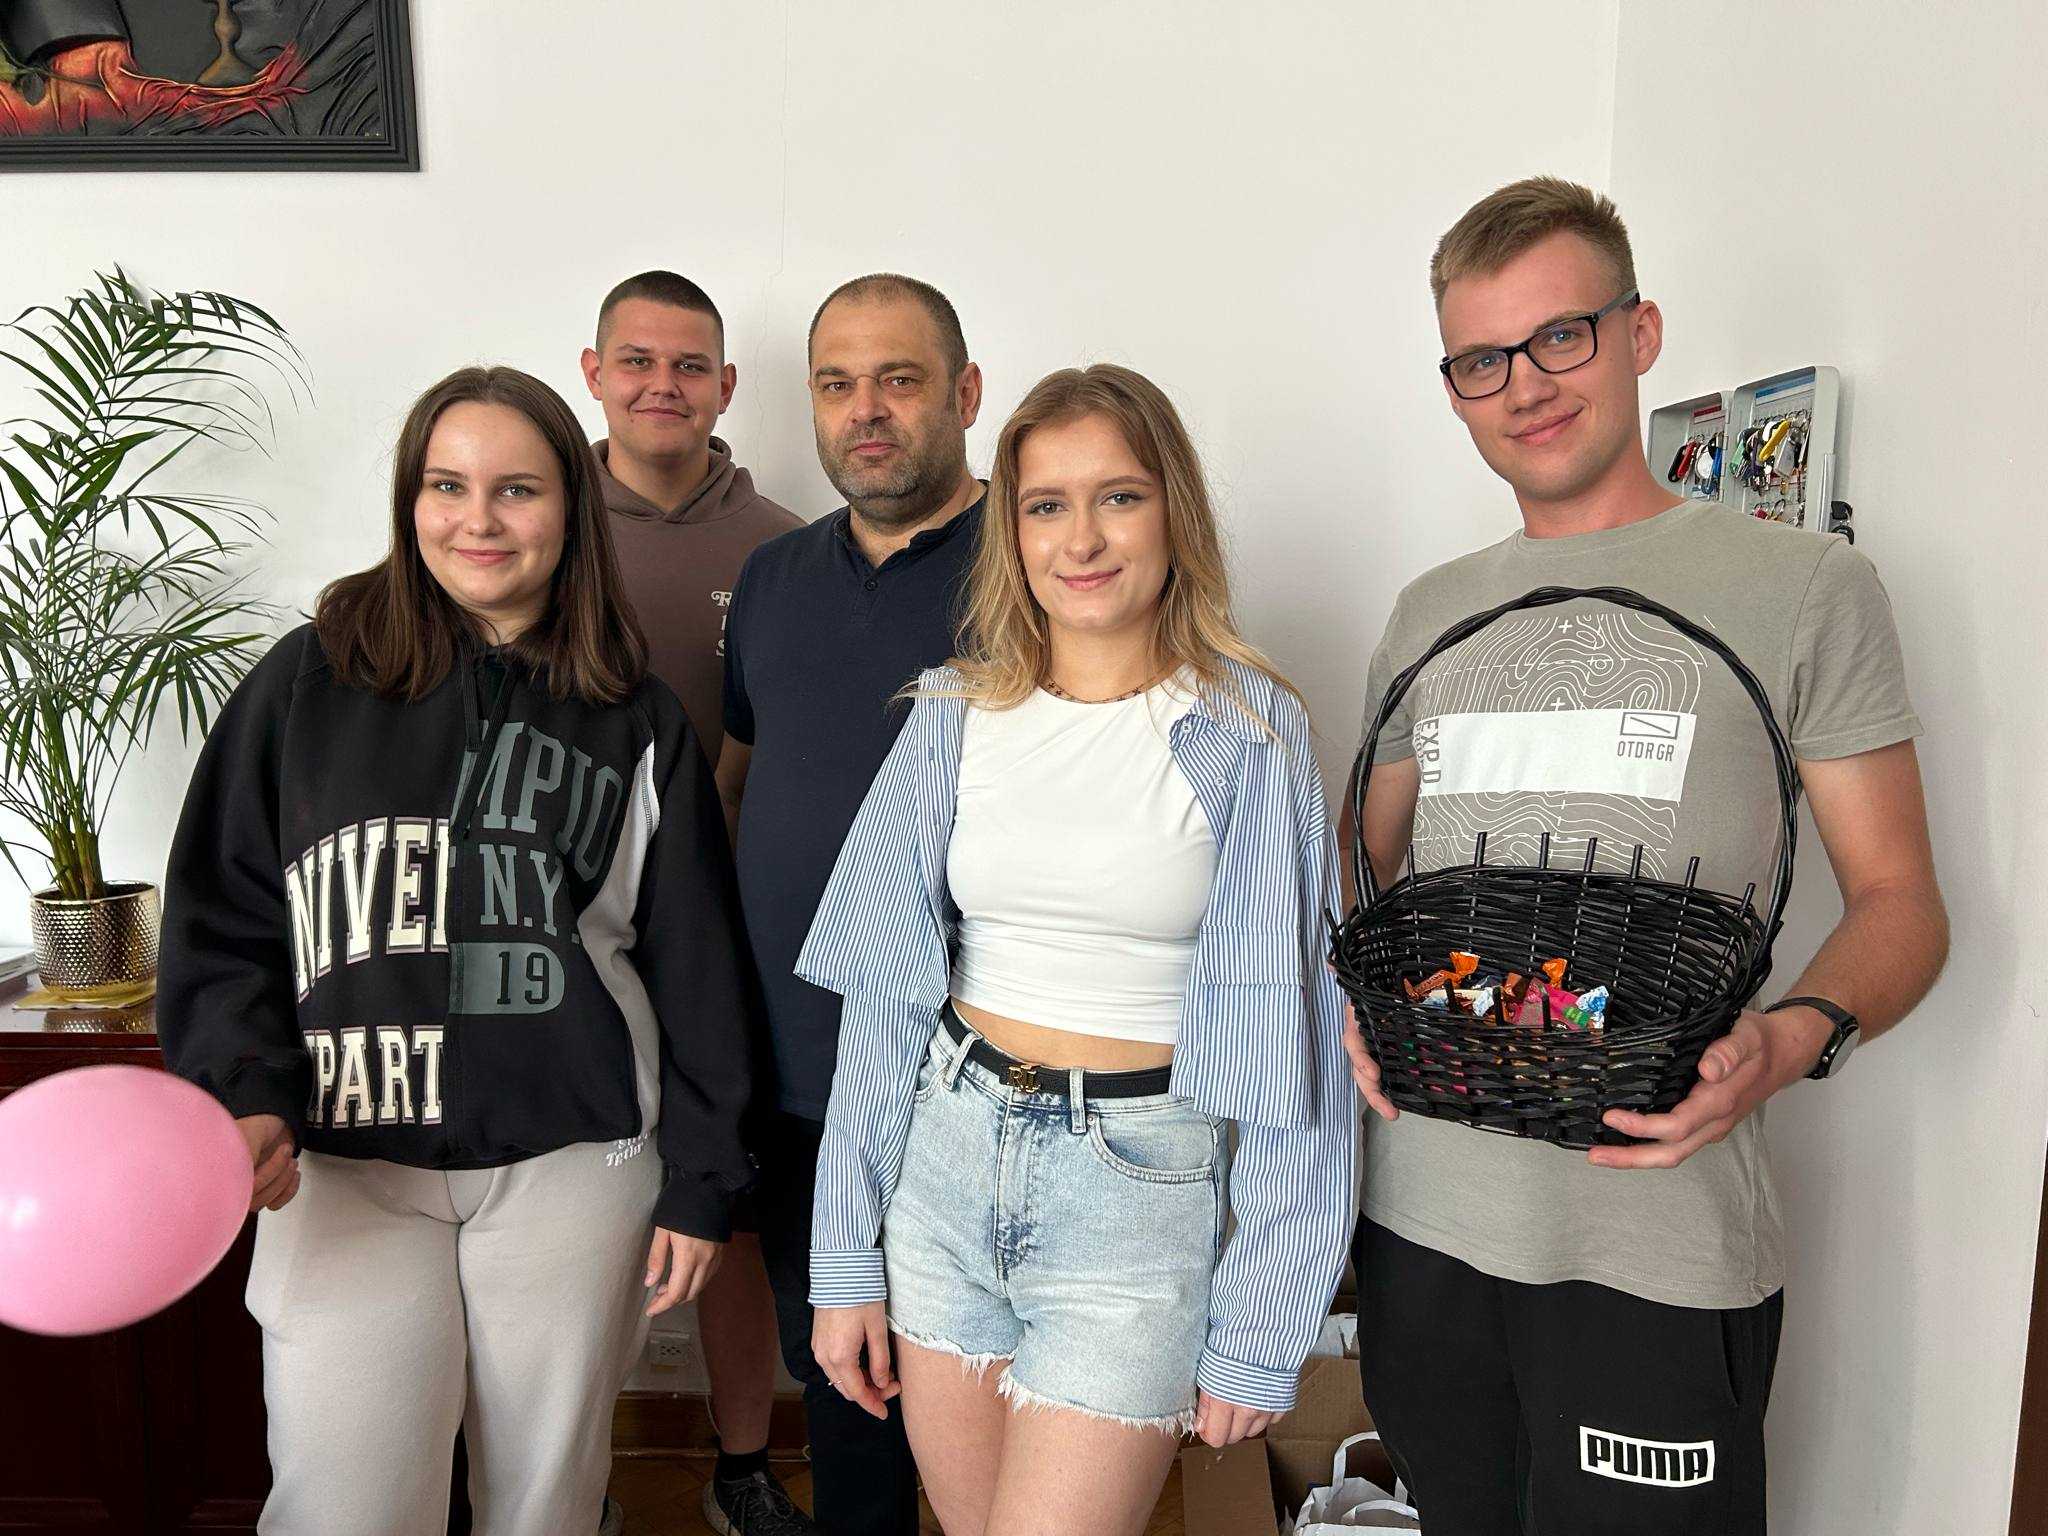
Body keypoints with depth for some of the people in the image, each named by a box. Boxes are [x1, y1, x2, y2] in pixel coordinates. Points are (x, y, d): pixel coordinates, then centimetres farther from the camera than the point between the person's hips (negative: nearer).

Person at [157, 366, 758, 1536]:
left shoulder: (637, 723, 3)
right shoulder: (308, 684, 1)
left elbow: (695, 964, 5)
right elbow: (221, 923, 5)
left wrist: (701, 1182, 3)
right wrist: (246, 1105, -10)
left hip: (572, 1162, 1)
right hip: (345, 1168, 0)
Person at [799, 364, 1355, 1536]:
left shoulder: (1250, 733, -9)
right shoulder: (958, 715, 1)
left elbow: (1288, 1031, -7)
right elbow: (887, 997, 4)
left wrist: (1262, 1328, -7)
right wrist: (846, 1258, 5)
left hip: (1144, 1184, -3)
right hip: (949, 1161, 4)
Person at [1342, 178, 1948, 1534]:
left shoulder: (1802, 584, 0)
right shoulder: (1432, 613, 11)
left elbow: (1899, 903, 1)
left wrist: (1795, 1038, -19)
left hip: (1659, 1242, -4)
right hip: (1421, 1215, 4)